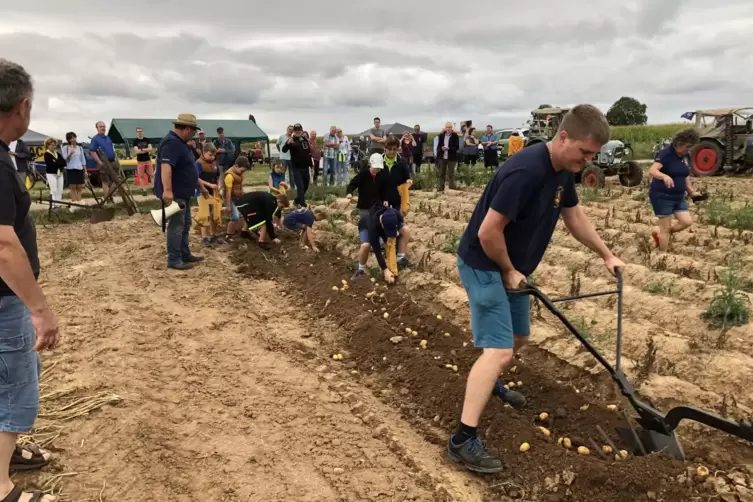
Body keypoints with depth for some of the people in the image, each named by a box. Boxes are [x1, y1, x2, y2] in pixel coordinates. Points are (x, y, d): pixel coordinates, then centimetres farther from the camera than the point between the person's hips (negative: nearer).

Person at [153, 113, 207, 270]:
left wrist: (201, 186, 28)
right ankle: (174, 260, 1)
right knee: (176, 226, -6)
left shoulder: (181, 143, 16)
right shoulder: (172, 143, -20)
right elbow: (166, 166, -33)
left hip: (183, 192, 11)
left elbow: (188, 169, 25)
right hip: (174, 194, -11)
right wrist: (167, 190, -42)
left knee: (185, 225, 17)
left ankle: (185, 254, 27)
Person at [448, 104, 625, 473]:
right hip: (484, 266, -9)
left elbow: (574, 215, 18)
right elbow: (488, 232, -29)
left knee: (517, 338, 24)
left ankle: (489, 383, 51)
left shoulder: (563, 170, 1)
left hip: (510, 268, 10)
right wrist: (508, 271, -14)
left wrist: (606, 255, 22)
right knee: (498, 350, -16)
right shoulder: (525, 171, -30)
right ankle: (462, 440, -11)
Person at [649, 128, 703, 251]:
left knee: (687, 222, 1)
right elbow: (652, 170, -33)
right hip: (661, 196, -7)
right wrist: (665, 176, -51)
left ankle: (658, 234, 20)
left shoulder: (686, 156, 6)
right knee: (666, 228, -3)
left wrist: (691, 191, 11)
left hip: (678, 196, 7)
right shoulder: (666, 153, -18)